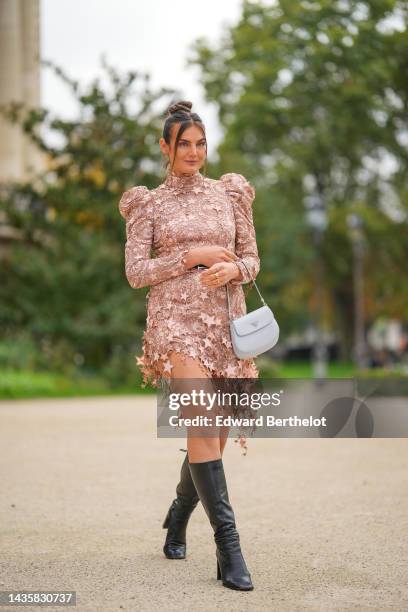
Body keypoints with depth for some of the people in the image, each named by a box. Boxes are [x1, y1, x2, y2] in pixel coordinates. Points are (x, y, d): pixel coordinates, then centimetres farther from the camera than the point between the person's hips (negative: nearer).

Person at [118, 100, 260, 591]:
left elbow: (252, 259, 13)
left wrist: (232, 269, -9)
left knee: (213, 432, 7)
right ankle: (228, 547, -17)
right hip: (177, 320, -3)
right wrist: (195, 256, -9)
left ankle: (178, 517, 33)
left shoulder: (229, 193, 14)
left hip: (226, 320, 4)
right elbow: (136, 271, -1)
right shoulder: (149, 203, 8)